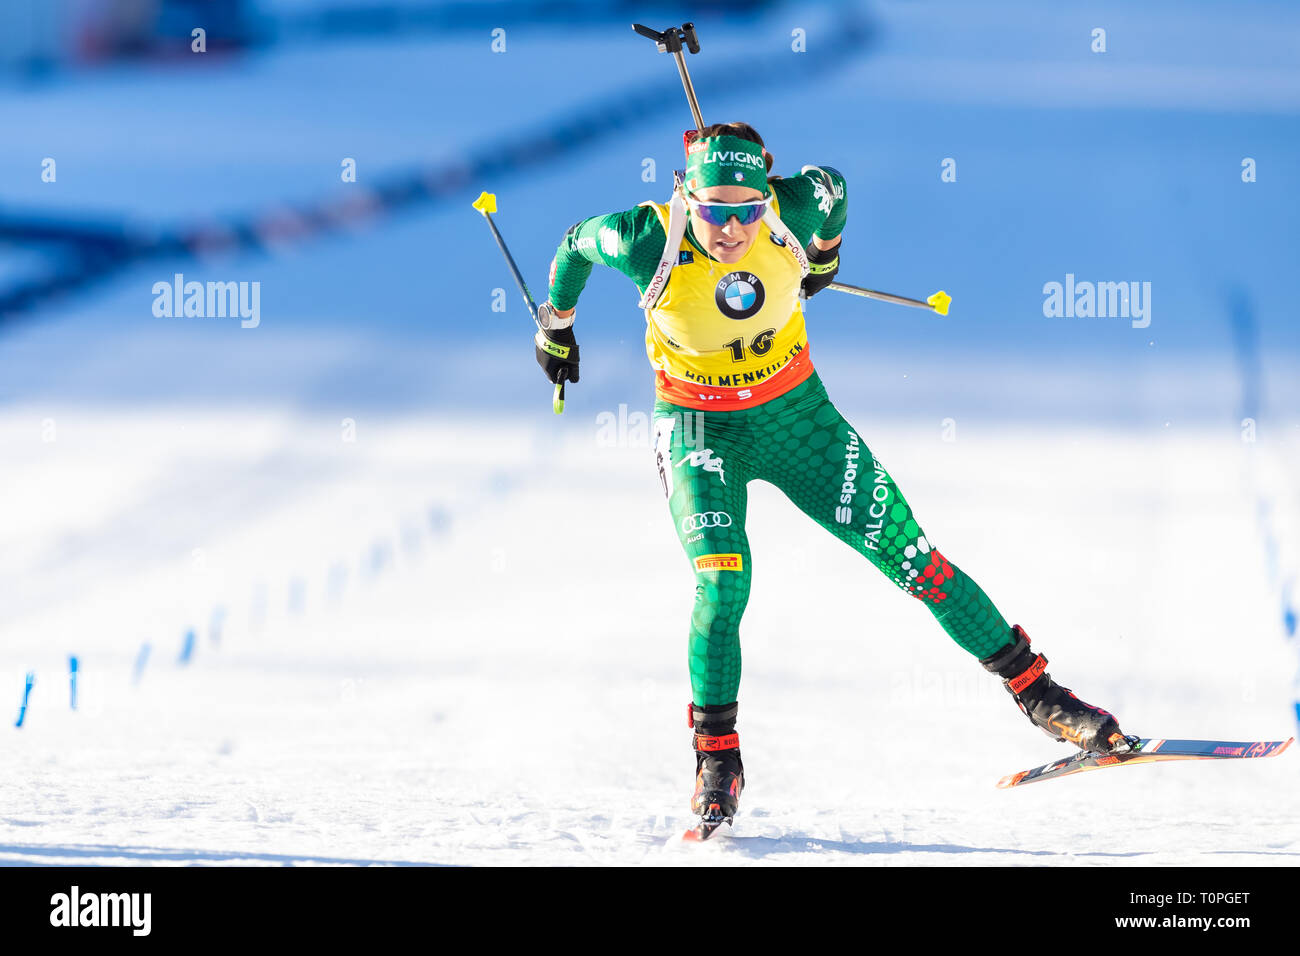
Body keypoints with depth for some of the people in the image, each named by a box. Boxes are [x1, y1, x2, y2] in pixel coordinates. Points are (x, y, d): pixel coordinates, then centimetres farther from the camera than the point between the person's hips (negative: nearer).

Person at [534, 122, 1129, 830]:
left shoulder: (796, 211, -23)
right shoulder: (650, 242, -27)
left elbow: (832, 187, 1)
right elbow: (576, 245, -6)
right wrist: (556, 326, 12)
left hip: (795, 413, 2)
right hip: (700, 430, -2)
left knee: (908, 557, 1)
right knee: (722, 584, -22)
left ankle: (1036, 693, 11)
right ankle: (716, 759, -5)